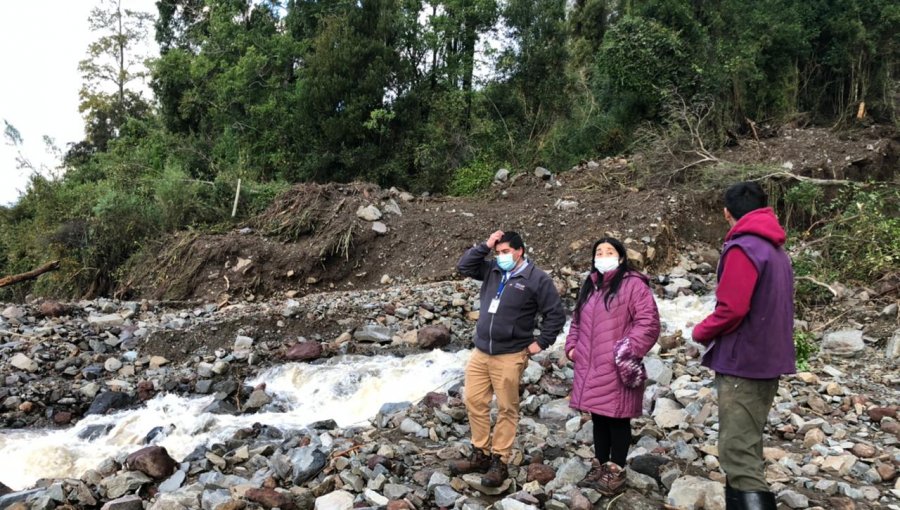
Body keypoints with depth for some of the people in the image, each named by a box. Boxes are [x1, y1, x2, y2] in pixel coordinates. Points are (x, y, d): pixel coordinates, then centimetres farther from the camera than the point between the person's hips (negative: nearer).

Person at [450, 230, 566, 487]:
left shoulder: (537, 279, -9)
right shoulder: (492, 270, 8)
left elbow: (556, 315, -6)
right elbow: (463, 266, 8)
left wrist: (541, 343, -7)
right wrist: (485, 246, 0)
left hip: (509, 357, -6)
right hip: (480, 352, 6)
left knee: (507, 409, 3)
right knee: (475, 402, 10)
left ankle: (500, 462, 13)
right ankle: (480, 455, 23)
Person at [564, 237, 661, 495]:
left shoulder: (633, 284, -7)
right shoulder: (589, 286, 17)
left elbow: (648, 321, -14)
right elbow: (577, 321, 24)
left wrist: (631, 350, -21)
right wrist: (572, 346, 11)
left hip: (617, 368, -7)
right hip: (591, 367, 7)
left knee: (617, 419, 2)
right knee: (598, 418, 15)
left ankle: (616, 471, 14)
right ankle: (600, 465, 27)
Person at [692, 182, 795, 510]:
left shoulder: (742, 248, -15)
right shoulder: (777, 251, 15)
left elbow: (731, 309, -22)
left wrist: (701, 332, -4)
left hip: (742, 363, -10)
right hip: (768, 360, 10)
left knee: (737, 454, -10)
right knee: (747, 449, 15)